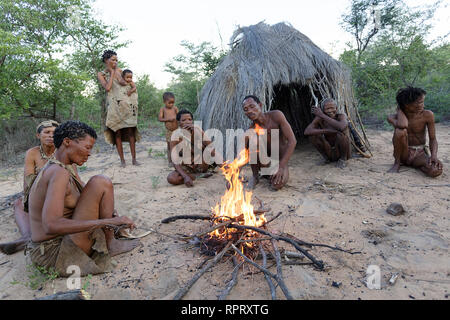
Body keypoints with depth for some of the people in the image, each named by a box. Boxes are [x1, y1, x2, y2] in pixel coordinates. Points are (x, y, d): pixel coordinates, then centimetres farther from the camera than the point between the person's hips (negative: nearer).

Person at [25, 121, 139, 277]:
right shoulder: (59, 172, -23)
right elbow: (51, 226, -34)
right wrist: (107, 221, -34)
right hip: (55, 253, -10)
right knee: (101, 183, -17)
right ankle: (109, 245, -3)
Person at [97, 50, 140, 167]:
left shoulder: (119, 70, 15)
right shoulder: (101, 74, 9)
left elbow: (130, 85, 1)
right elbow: (107, 88, -8)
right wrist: (112, 72, 0)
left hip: (126, 103, 2)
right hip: (114, 104, -1)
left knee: (130, 130, -4)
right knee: (117, 132, -4)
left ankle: (134, 158, -1)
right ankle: (122, 160, 0)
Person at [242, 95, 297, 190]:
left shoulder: (276, 115, -17)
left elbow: (292, 141, -21)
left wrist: (281, 166, -27)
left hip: (281, 159, 0)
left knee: (277, 185, -31)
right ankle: (255, 176, -9)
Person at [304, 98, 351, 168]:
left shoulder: (342, 116, -18)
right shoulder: (319, 118, -12)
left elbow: (341, 127, -42)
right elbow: (306, 132, -26)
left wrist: (322, 115, -33)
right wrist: (327, 131, -34)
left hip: (343, 151, -2)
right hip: (330, 152, 2)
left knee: (340, 134, -31)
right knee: (313, 134, -18)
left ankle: (343, 158, -5)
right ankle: (326, 157, 2)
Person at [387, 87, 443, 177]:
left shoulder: (428, 115, -10)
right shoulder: (393, 117, -13)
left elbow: (433, 139, -5)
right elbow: (402, 125, -38)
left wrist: (434, 155, -25)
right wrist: (399, 109, -16)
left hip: (420, 153, 1)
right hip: (404, 153, -1)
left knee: (436, 170, -32)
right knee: (400, 131, -32)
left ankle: (414, 164, 3)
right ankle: (397, 163, -11)